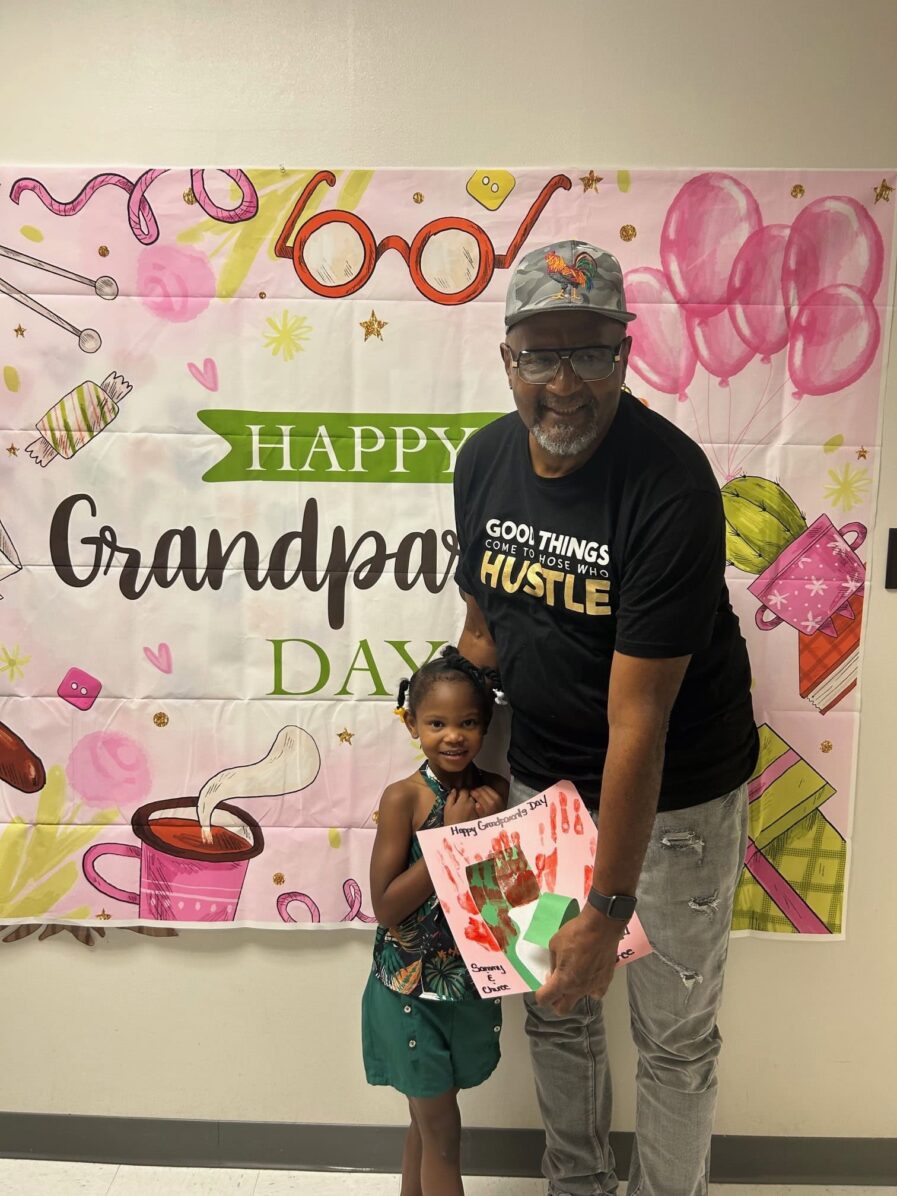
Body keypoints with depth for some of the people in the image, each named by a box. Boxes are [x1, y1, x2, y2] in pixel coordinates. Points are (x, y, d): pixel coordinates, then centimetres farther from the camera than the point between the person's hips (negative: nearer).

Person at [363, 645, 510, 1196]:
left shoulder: (495, 792, -6)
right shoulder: (404, 798, -18)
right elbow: (386, 907, -20)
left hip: (470, 984, 4)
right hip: (412, 990, -4)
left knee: (427, 1119, 23)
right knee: (442, 1131, 11)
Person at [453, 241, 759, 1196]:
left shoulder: (671, 487, -26)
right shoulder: (485, 459, -6)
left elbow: (638, 721, -27)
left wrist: (610, 909, -23)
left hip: (676, 791, -5)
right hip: (542, 775, 6)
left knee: (674, 1035, 13)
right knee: (553, 1005, 21)